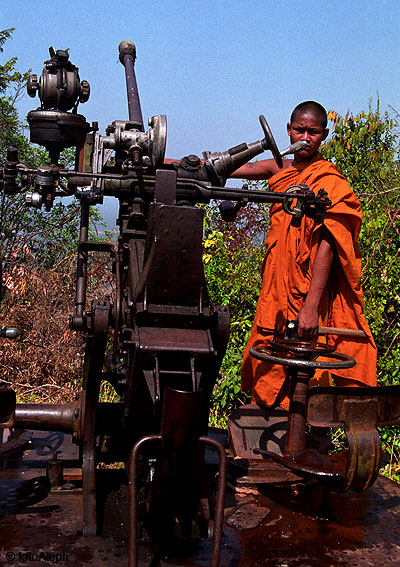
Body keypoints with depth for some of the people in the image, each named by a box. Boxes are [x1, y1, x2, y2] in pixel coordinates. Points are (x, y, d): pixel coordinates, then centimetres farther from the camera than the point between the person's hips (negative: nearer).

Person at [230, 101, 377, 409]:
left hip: (310, 294, -7)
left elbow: (327, 244, -18)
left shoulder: (329, 181, -10)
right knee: (268, 376, 11)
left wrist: (311, 306, -26)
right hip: (277, 293, 7)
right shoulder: (283, 171, 12)